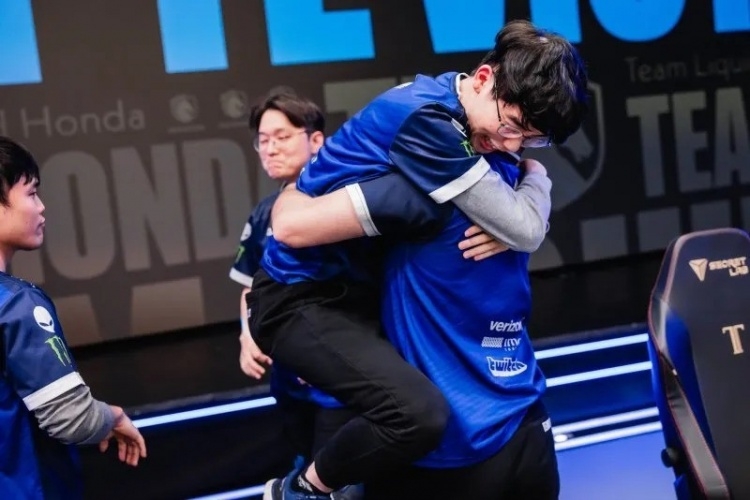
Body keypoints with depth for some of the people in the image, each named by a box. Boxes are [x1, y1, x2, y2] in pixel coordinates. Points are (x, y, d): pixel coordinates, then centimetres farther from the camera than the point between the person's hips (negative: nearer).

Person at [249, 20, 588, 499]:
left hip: (360, 287, 10)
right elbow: (526, 231, -22)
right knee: (420, 414, -29)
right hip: (302, 296, -10)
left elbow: (511, 218, 13)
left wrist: (503, 226, -9)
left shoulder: (446, 107, 2)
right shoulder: (424, 116, -27)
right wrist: (536, 175, -2)